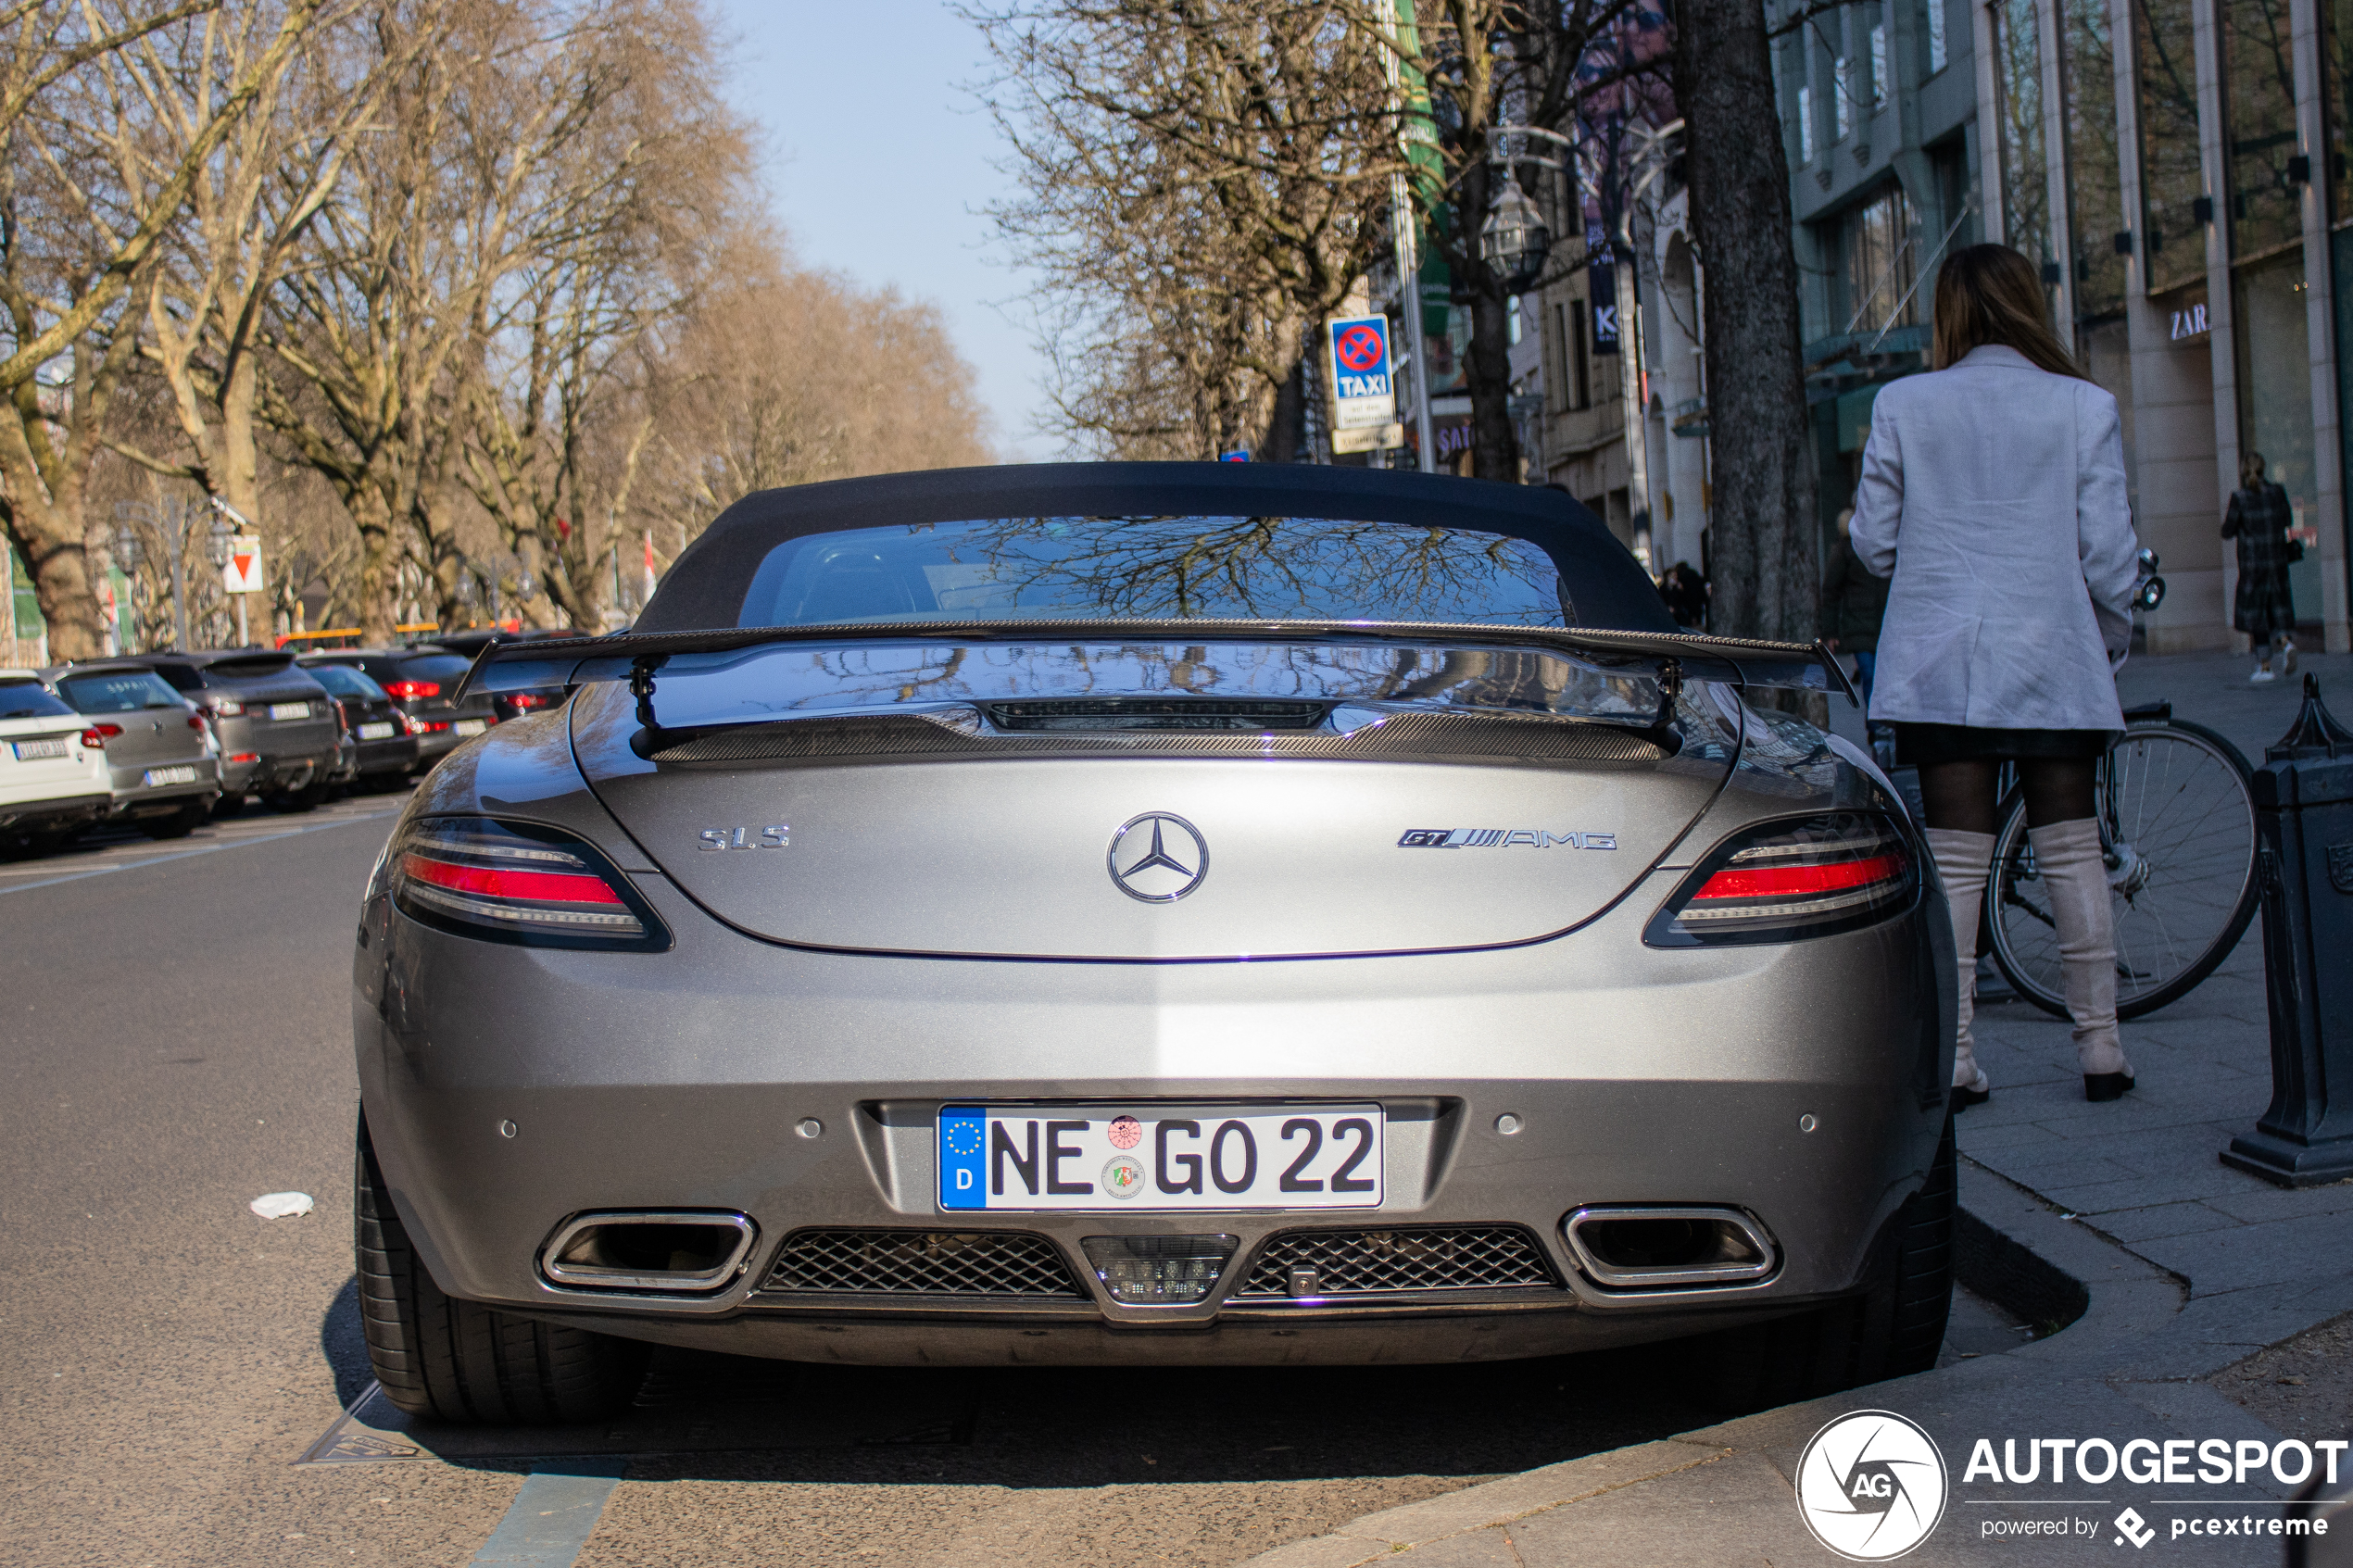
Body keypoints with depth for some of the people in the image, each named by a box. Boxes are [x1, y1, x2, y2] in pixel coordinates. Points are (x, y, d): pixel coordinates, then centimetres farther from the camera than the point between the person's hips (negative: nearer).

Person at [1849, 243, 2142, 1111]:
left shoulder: (1901, 404, 0)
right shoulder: (2083, 406, -2)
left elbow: (1873, 539, 2)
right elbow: (2109, 551, -2)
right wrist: (2111, 641, 14)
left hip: (1938, 665, 1)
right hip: (2053, 659, 0)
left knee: (1953, 861, 3)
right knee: (2071, 853, 9)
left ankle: (1952, 1059, 3)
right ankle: (2100, 1047, 12)